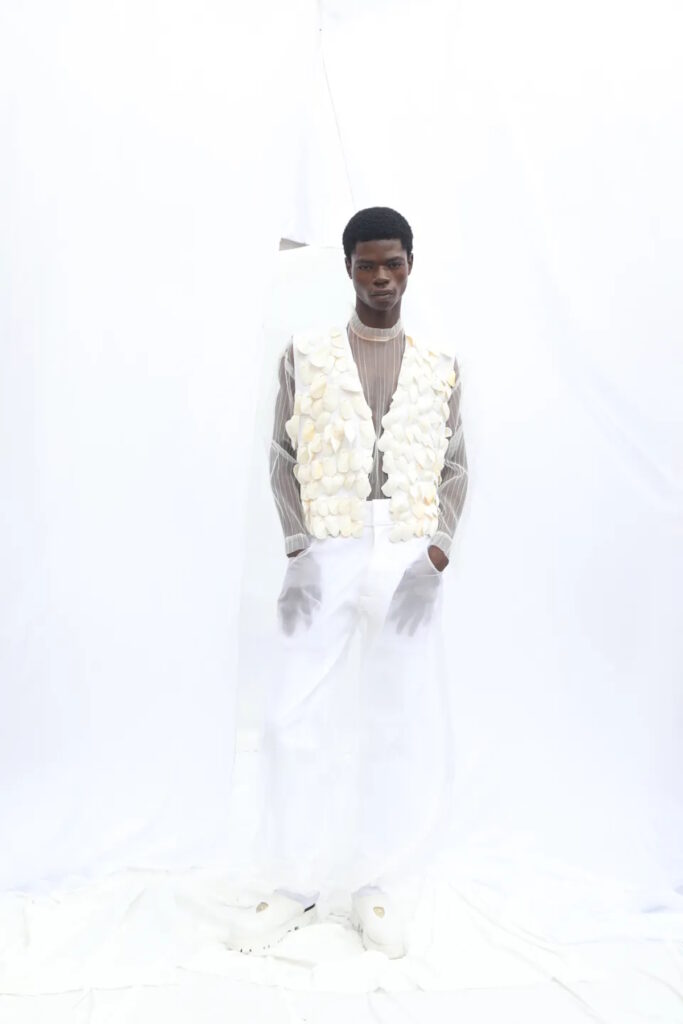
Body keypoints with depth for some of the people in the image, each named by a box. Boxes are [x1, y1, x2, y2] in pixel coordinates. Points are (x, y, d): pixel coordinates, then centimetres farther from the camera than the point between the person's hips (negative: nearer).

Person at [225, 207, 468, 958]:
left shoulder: (439, 368, 11)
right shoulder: (306, 355, 7)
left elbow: (454, 469, 8)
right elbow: (283, 461, 5)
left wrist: (439, 547, -7)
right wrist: (298, 549, -7)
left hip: (408, 564, 1)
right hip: (327, 559, -1)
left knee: (401, 725, 3)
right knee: (298, 719, -2)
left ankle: (374, 885, 18)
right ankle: (297, 887, 14)